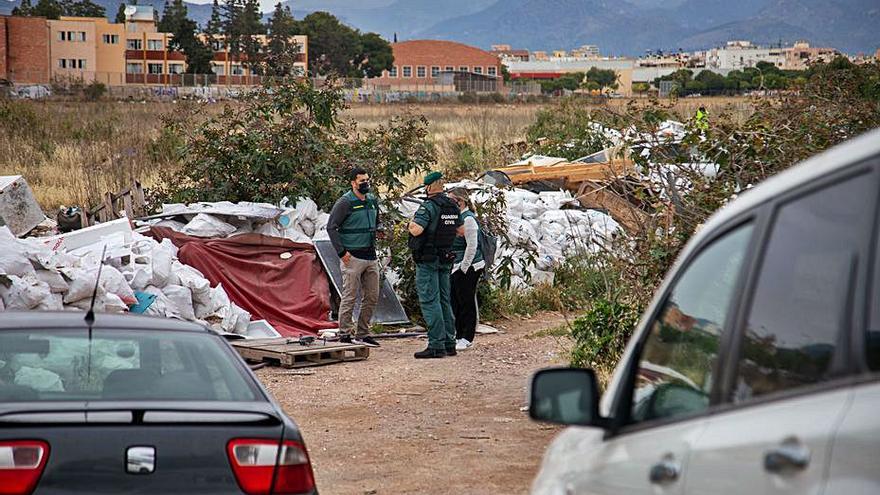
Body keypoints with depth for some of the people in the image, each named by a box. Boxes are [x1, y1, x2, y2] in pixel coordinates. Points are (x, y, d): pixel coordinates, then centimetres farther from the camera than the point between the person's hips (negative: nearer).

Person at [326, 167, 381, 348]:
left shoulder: (373, 201, 12)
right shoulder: (345, 202, -10)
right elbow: (331, 227, -12)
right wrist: (342, 252, -14)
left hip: (371, 257, 7)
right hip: (353, 257, -7)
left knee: (372, 297, 9)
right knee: (350, 297, -5)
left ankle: (362, 334, 18)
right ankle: (344, 335, 1)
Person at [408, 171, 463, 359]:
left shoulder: (429, 206, -16)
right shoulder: (453, 207, 9)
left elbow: (416, 230, -27)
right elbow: (461, 231, 19)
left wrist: (411, 224, -5)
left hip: (427, 259, -8)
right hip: (446, 259, 8)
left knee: (430, 301, -6)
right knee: (444, 301, 13)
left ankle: (436, 345, -10)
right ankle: (449, 343, 15)